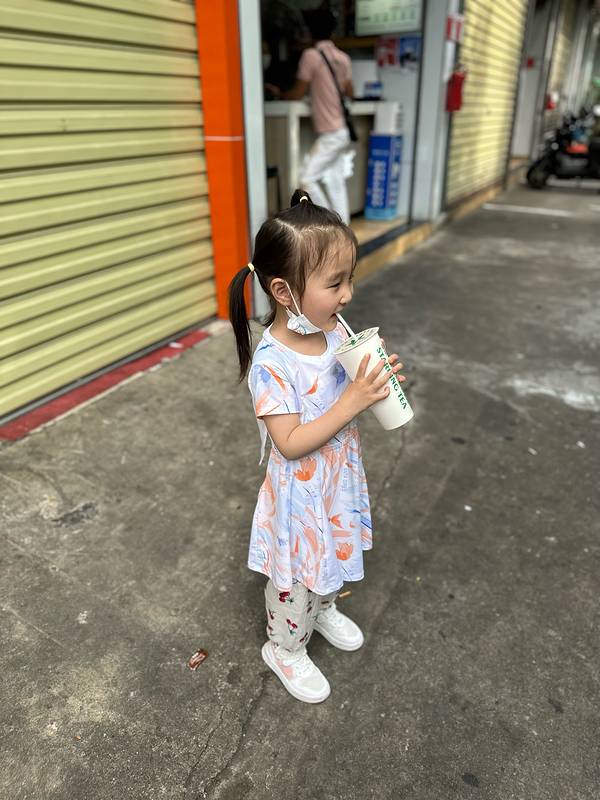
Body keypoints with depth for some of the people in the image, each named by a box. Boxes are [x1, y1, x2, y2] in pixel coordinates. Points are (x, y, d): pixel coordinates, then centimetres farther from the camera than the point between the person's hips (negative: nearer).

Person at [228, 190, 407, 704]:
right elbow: (290, 444, -27)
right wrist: (352, 402, -32)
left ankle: (323, 609, 60)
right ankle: (286, 648, 45)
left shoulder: (336, 331, -9)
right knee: (297, 577, 17)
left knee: (333, 557, 30)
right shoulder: (271, 363, -29)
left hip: (339, 481, 7)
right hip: (300, 495, -6)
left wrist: (377, 379, -16)